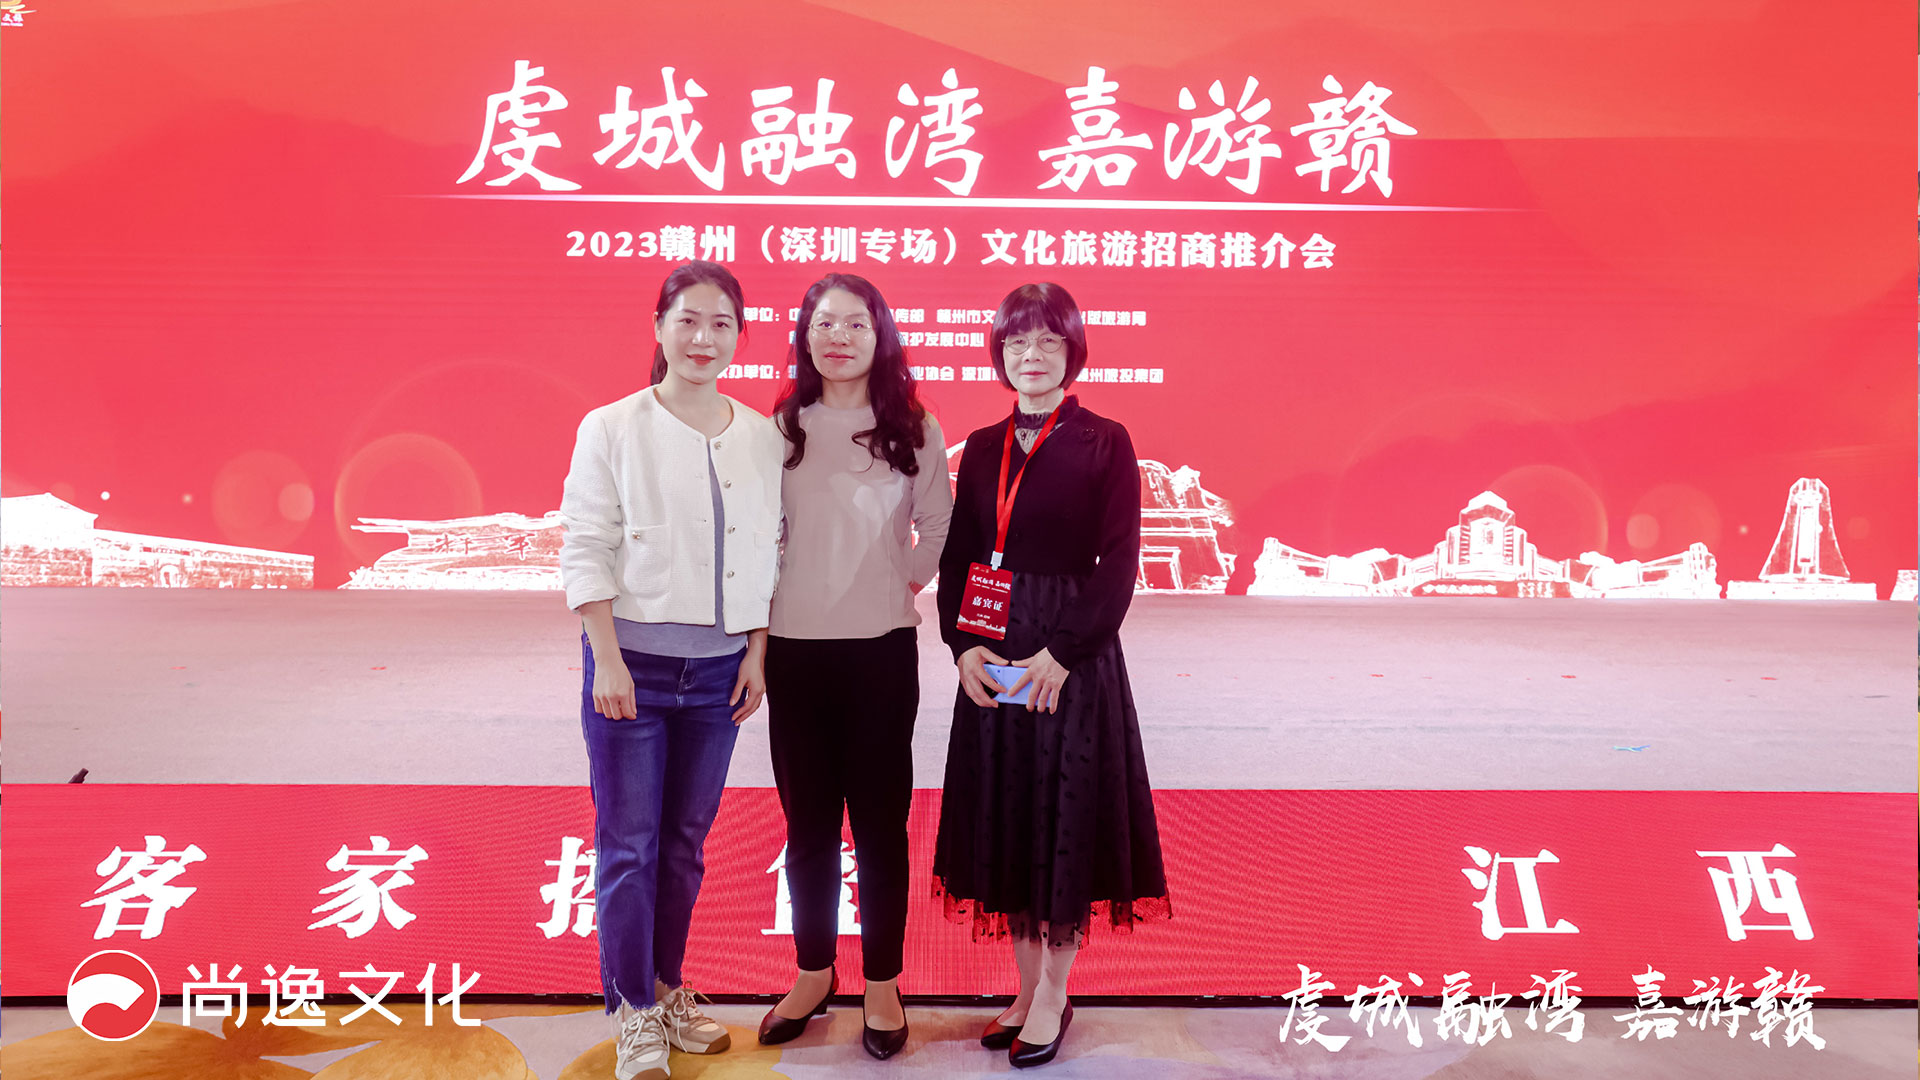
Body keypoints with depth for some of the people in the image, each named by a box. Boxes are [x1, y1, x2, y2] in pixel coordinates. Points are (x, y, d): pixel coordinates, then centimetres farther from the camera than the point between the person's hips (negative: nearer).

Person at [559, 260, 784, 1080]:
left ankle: (668, 989, 31)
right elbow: (585, 550, -6)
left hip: (720, 668, 3)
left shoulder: (761, 436, 5)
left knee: (687, 840, 14)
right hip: (634, 662, -3)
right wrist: (608, 659, -12)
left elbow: (768, 551, 8)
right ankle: (633, 1013, 18)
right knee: (629, 843, 3)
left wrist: (758, 651, 3)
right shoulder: (612, 428, -4)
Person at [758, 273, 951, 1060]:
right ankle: (813, 972, 30)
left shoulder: (913, 430, 0)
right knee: (808, 821, 12)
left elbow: (938, 530, 8)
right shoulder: (778, 428, 2)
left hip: (881, 650, -1)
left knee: (879, 821, 6)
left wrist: (903, 588, 6)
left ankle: (882, 984, 21)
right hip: (794, 649, 2)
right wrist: (766, 611, 6)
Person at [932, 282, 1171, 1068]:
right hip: (991, 662, 5)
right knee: (1004, 818, 10)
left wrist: (1061, 654, -17)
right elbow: (956, 557, 8)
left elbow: (1119, 566, -9)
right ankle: (1027, 987, 27)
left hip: (1073, 659, -4)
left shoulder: (1105, 444, -4)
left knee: (1066, 819, 4)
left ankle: (1054, 997, 20)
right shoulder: (982, 448, 9)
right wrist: (964, 645, -7)